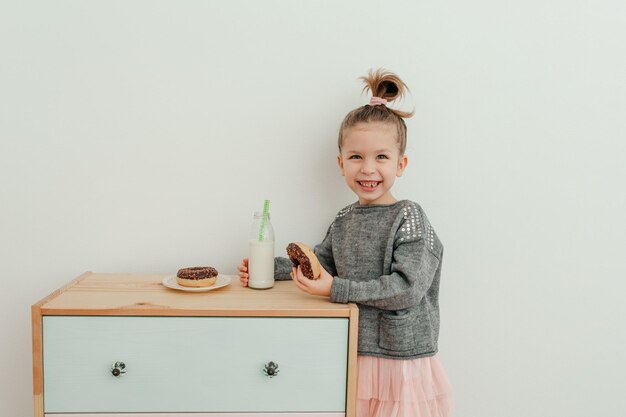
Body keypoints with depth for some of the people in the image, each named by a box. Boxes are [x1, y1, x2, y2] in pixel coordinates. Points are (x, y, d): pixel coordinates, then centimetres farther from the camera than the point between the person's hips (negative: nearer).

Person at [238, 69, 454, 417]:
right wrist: (267, 267, 8)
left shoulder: (409, 218, -13)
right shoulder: (344, 219, 5)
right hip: (352, 359, 5)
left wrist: (335, 289, -22)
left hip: (401, 364, -5)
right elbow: (322, 261, 19)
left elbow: (407, 287, -21)